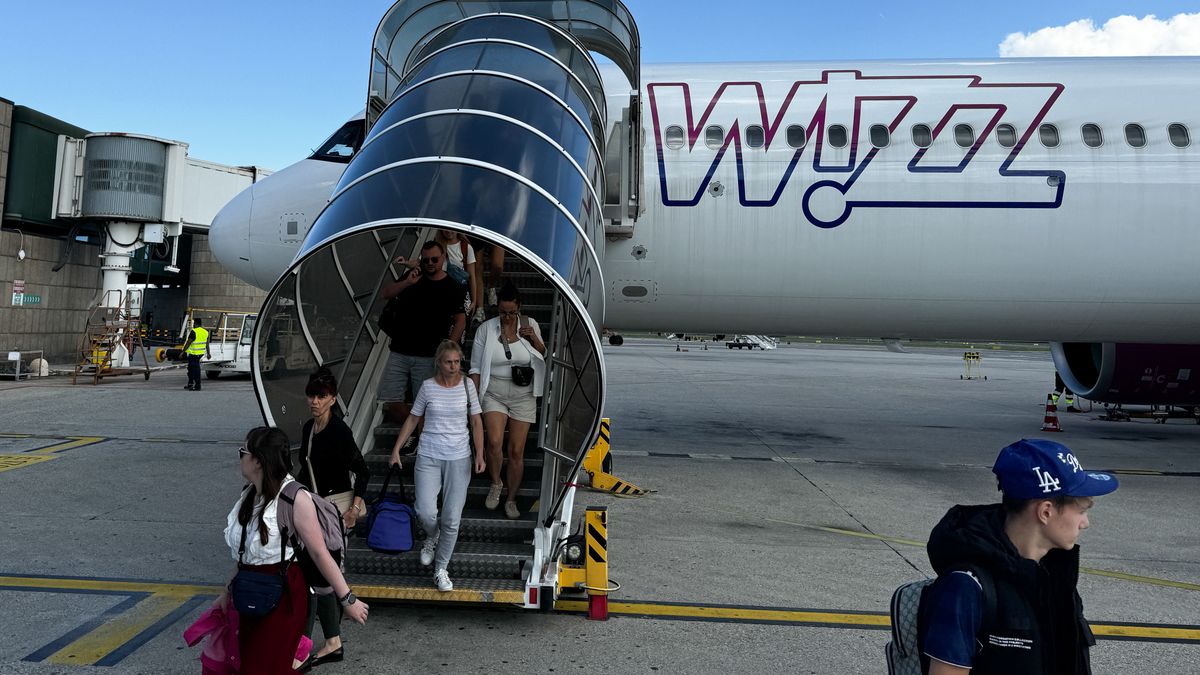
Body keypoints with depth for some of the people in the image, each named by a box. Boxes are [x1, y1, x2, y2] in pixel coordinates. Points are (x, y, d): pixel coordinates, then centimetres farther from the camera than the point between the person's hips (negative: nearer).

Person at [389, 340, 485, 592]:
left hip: (459, 459, 0)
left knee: (451, 519, -1)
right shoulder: (428, 387, -1)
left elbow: (476, 422, 4)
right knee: (426, 512, -13)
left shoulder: (467, 385, 0)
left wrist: (480, 454, -4)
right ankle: (432, 538, 23)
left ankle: (441, 569, 18)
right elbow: (413, 419, 9)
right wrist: (396, 449, 7)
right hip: (429, 457, 0)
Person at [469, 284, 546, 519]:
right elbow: (476, 367, 0)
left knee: (516, 451, 2)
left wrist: (533, 338, -8)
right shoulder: (486, 328, -4)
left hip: (523, 396, 1)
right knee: (494, 442, -21)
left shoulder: (530, 324, 0)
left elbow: (543, 356, 12)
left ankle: (511, 499, 19)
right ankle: (496, 483, 7)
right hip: (494, 394, -1)